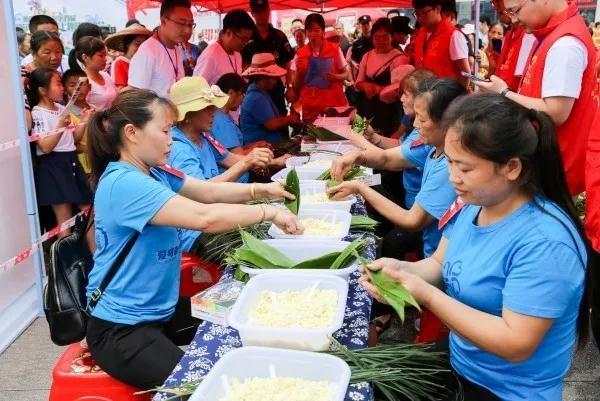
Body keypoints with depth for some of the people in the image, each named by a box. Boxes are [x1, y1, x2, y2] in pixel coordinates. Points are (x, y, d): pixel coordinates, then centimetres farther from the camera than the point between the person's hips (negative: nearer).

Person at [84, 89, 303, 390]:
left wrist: (258, 190, -4)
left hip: (161, 309, 10)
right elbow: (205, 217, -34)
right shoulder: (124, 184, -27)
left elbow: (208, 191, 11)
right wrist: (269, 213, -23)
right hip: (121, 328, -10)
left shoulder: (154, 173, 3)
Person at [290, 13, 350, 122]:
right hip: (310, 105, 1)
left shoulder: (335, 49, 0)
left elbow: (346, 74, 7)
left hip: (333, 102, -1)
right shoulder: (300, 53, 4)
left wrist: (336, 77, -13)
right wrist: (298, 71, -11)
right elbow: (296, 87, 7)